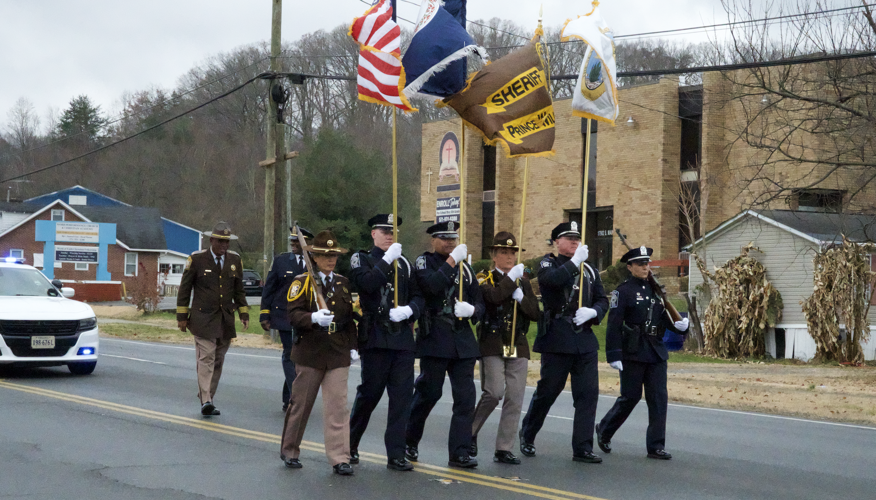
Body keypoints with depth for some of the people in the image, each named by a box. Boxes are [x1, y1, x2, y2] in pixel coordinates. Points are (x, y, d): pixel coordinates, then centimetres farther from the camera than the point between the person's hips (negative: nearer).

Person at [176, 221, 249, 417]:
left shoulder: (234, 260, 8)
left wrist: (243, 313, 9)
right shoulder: (197, 259, -4)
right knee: (206, 358, -13)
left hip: (226, 319, 4)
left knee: (218, 361, 7)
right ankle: (205, 401, -19)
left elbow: (239, 290, 16)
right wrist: (182, 316, -2)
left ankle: (208, 399, 15)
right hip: (203, 318, -4)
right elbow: (184, 289, 1)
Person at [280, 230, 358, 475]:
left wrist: (353, 347, 11)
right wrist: (314, 318, -31)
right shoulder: (302, 282, -2)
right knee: (300, 404, 9)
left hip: (338, 354, 3)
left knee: (338, 406, -5)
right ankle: (289, 451, 25)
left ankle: (339, 458, -5)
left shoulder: (344, 283, 12)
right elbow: (294, 314, -12)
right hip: (310, 352, -3)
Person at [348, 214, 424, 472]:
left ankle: (396, 455, 2)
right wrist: (387, 260, -17)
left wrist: (409, 310, -5)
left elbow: (418, 295, 15)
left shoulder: (403, 263, 17)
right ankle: (350, 445, 21)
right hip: (375, 338, -4)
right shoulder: (361, 259, 4)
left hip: (403, 338, 4)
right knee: (369, 393, 1)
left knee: (402, 396, -1)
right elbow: (366, 283, -16)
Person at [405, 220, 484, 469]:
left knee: (466, 396, -2)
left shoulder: (465, 267, 15)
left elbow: (480, 303, 16)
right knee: (428, 392, 2)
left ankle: (459, 453, 1)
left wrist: (472, 310, -6)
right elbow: (432, 285, -21)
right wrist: (452, 260, -19)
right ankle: (409, 442, 23)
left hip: (463, 340, 4)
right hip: (434, 339, -4)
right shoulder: (424, 262, 1)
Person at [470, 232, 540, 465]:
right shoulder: (485, 280, 0)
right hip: (492, 345, -5)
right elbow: (494, 296, -23)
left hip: (518, 347, 5)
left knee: (515, 398, 0)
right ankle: (470, 432, 7)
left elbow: (535, 314, 6)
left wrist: (521, 297, -9)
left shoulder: (523, 282, 15)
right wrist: (511, 277, -14)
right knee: (494, 392, -16)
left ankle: (504, 449, 5)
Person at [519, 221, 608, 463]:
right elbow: (550, 279, -23)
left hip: (585, 340, 5)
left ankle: (582, 447, 3)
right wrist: (574, 262, -22)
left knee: (588, 392, -2)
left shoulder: (589, 270, 17)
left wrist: (592, 312, -4)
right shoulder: (549, 263, 1)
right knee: (547, 391, 4)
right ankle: (527, 435, 25)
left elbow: (603, 300, 16)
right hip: (556, 340, -5)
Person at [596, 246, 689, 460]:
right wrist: (614, 355, -17)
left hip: (656, 353, 5)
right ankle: (604, 430, 25)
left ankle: (656, 446, 4)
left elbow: (664, 318, 17)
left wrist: (679, 325, -5)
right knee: (630, 397, 1)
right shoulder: (623, 291, -6)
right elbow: (614, 325, -11)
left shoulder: (655, 290, 13)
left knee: (659, 398, 0)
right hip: (633, 354, -5)